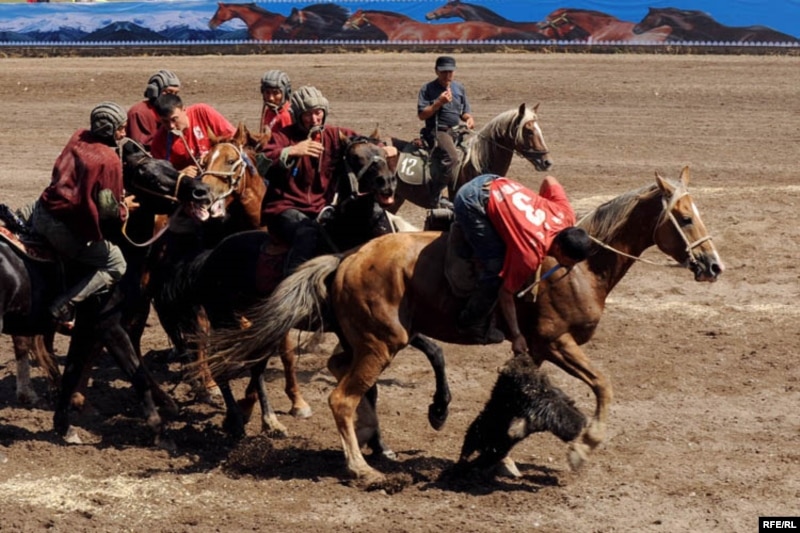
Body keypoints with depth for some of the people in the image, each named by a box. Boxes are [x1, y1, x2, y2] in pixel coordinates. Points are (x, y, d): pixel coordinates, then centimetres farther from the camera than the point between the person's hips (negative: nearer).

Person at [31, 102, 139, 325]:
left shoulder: (78, 138, 3)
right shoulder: (110, 160, -17)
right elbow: (109, 210, -14)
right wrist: (124, 208, 8)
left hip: (41, 212, 7)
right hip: (63, 228, -7)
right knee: (116, 266, 6)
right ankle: (64, 306, -1)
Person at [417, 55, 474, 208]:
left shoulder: (459, 88, 17)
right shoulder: (428, 89, 1)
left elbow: (465, 112, 22)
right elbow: (421, 115, -4)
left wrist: (469, 119, -2)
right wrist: (439, 102, -15)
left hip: (457, 131, 7)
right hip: (437, 131, -7)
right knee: (451, 156, -32)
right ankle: (435, 196, -28)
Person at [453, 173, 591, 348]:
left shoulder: (566, 216, -12)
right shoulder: (531, 254, -27)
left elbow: (549, 180, 5)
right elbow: (506, 293, -15)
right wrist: (516, 337, -9)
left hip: (495, 184, 8)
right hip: (472, 202, -8)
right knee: (496, 267, -9)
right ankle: (474, 325, 7)